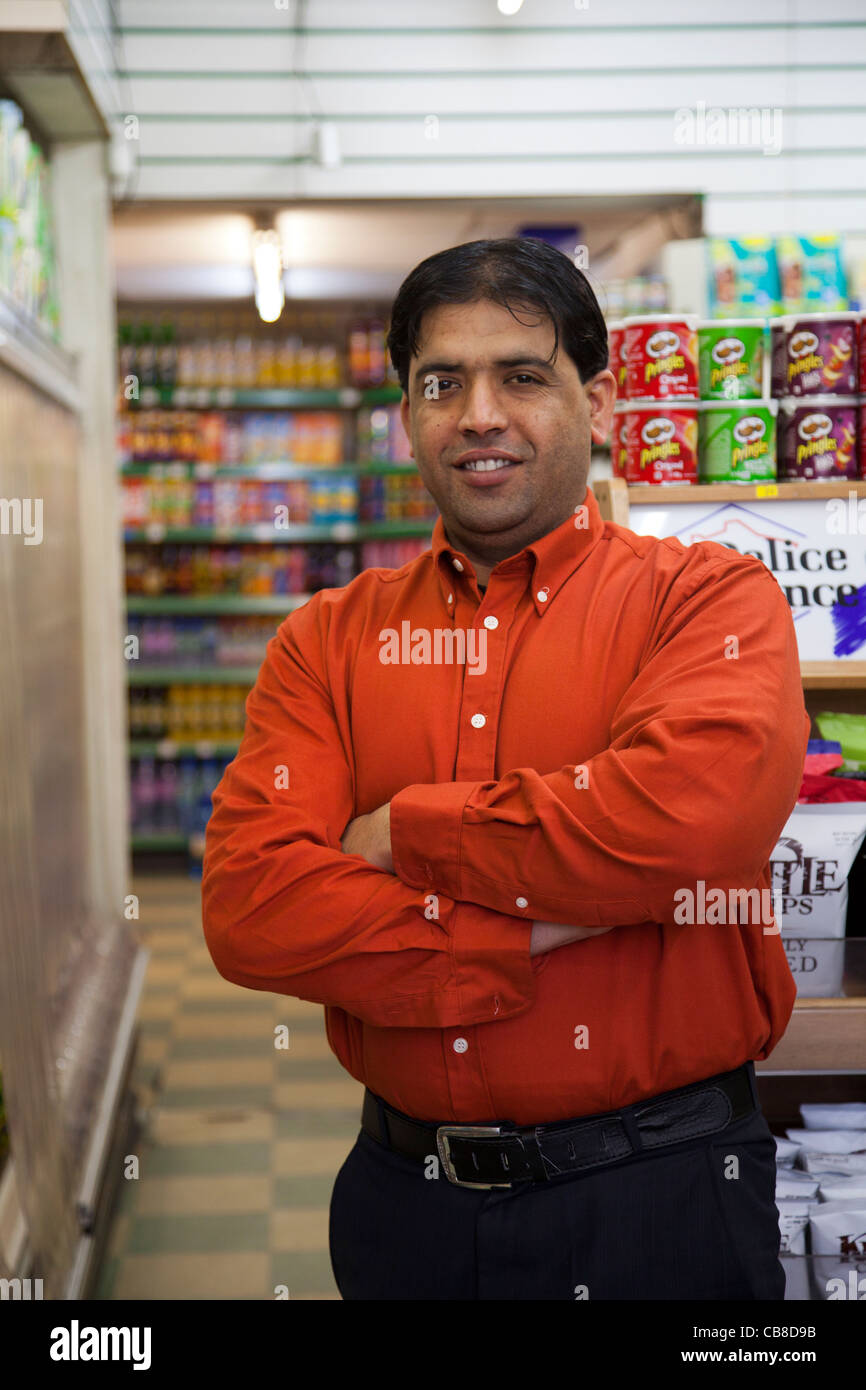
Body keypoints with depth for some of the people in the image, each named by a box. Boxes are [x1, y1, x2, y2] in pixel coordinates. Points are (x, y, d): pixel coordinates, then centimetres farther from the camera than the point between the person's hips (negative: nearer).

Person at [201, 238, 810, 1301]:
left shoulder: (714, 600, -5)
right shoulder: (326, 641, 3)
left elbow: (688, 816, -25)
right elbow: (249, 910, -9)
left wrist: (401, 832, -13)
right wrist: (544, 932, -18)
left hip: (660, 1203, -3)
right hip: (407, 1197, 3)